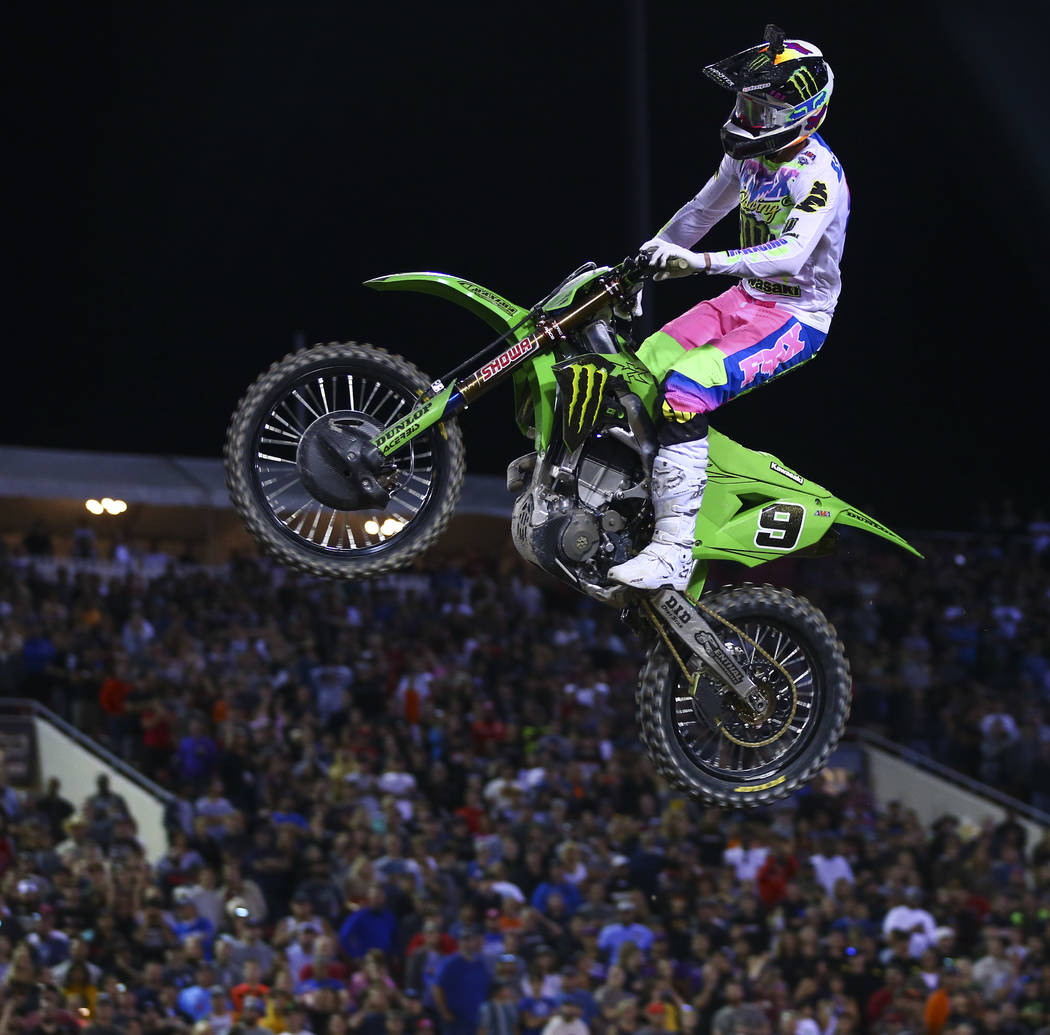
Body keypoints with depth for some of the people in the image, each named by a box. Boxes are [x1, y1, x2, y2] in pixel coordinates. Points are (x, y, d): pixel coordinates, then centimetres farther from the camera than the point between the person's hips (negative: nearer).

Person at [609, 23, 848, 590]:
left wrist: (702, 262, -43)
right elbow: (702, 210, 23)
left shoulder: (818, 173, -21)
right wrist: (647, 257, 19)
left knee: (685, 390, -28)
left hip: (796, 318, -9)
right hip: (746, 299, 9)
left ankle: (674, 550, -32)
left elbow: (792, 253, -35)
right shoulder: (748, 155, 6)